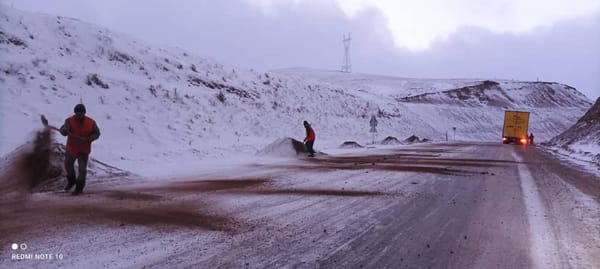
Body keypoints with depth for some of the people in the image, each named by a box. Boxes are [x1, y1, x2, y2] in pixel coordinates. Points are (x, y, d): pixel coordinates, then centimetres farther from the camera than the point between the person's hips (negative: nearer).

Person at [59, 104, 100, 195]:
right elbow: (63, 130, -27)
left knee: (82, 168, -4)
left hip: (84, 150, -2)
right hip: (71, 148, 2)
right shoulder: (70, 120, -14)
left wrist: (87, 139, -18)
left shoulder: (91, 122, -11)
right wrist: (65, 130, -52)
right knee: (68, 165, 16)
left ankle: (79, 187, 11)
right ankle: (71, 180, 44)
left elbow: (96, 133, -1)